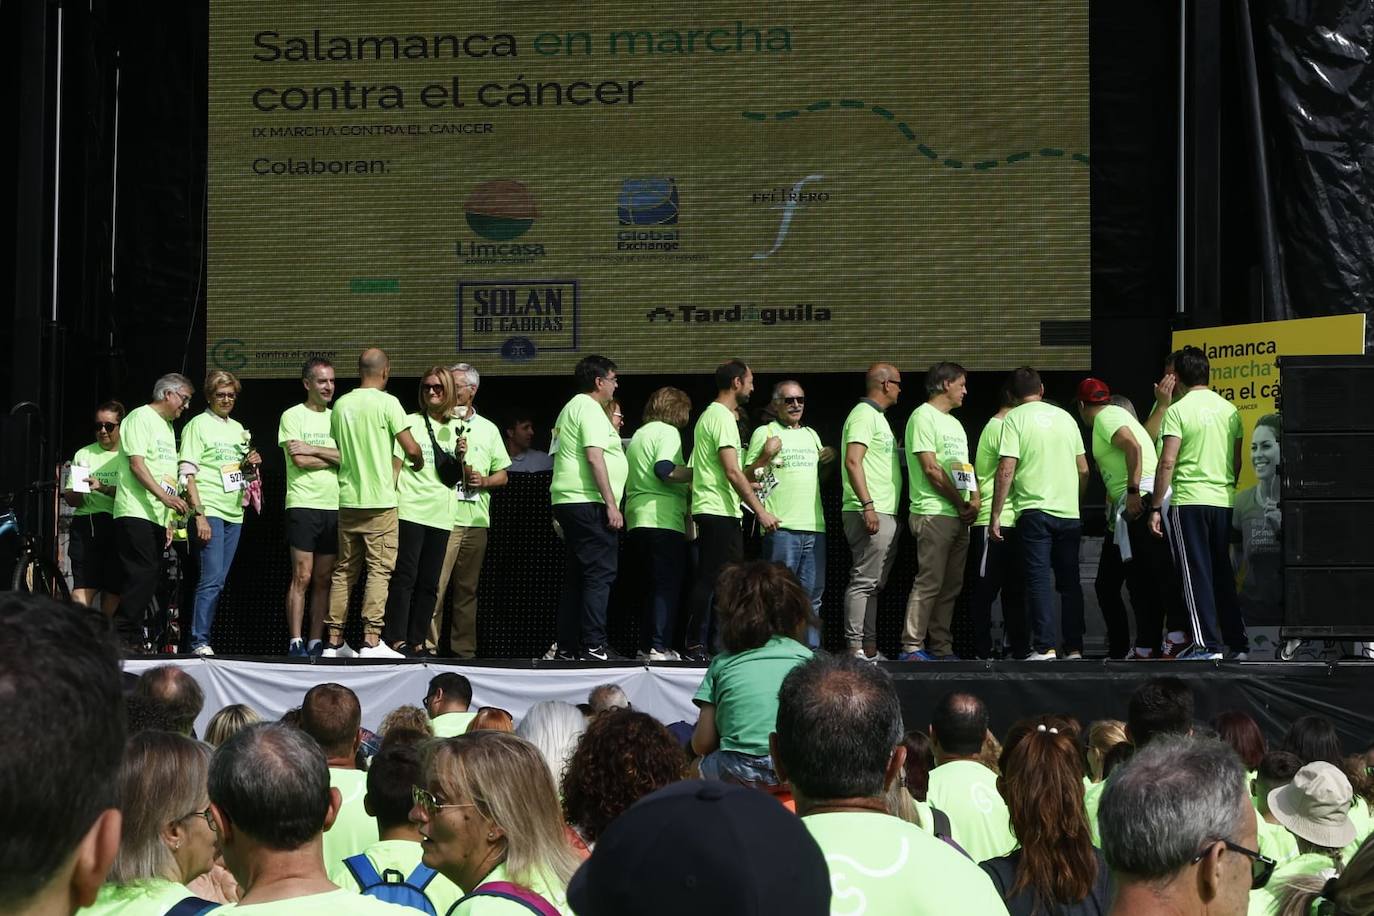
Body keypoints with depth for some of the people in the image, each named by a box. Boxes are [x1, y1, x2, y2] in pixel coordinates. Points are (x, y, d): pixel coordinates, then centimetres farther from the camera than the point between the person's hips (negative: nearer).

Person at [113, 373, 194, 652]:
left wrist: (168, 520, 20)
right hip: (136, 513, -9)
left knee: (149, 578, 4)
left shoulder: (167, 426, 24)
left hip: (157, 516, 9)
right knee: (143, 575, -16)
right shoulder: (140, 417, -4)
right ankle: (121, 636, -15)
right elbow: (136, 464, -13)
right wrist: (164, 496, -22)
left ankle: (131, 639, 4)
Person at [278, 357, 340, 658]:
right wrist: (336, 459, -2)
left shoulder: (336, 418, 15)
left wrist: (313, 449, -9)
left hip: (334, 506, 5)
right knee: (302, 577, -7)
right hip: (304, 505, -5)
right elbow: (300, 460, -12)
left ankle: (316, 641, 9)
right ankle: (296, 642, -5)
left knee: (324, 580, 6)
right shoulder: (293, 416, 1)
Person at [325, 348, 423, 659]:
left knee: (344, 569, 10)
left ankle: (334, 640, 9)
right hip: (380, 500, -5)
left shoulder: (341, 405, 8)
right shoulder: (387, 402, -8)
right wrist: (419, 463, 10)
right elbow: (411, 449, -11)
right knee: (379, 569, -5)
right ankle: (371, 641, -12)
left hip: (347, 498, 5)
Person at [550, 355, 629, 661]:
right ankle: (593, 645, -16)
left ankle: (567, 646, 11)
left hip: (566, 501, 11)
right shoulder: (590, 408, -9)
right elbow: (594, 457, -17)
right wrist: (611, 505, -19)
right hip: (588, 502, -11)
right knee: (600, 573, -12)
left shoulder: (571, 408, 22)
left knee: (576, 576, 11)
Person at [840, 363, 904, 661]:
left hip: (885, 515, 10)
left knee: (873, 585, 10)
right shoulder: (864, 414, -9)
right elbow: (853, 462, -19)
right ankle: (855, 647, -13)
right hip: (870, 513, -10)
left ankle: (869, 647, 13)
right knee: (863, 582, -12)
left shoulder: (878, 416, 23)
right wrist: (867, 505, -24)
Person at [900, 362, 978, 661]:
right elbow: (931, 469, -13)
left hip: (959, 516, 9)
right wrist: (961, 502, -10)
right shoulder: (924, 417, -6)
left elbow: (966, 467, 21)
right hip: (934, 513, -9)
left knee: (951, 586, 8)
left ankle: (940, 647, 12)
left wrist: (975, 499, 2)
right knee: (929, 582, -13)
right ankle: (912, 647, -12)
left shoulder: (954, 423, 23)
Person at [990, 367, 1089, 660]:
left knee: (1038, 579, -6)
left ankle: (1045, 647, -14)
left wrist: (995, 515, -6)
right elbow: (1084, 469, 15)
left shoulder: (1015, 419, -2)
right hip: (1069, 513, 4)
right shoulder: (1065, 417, 13)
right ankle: (1074, 648, 9)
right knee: (1069, 581, 9)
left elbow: (1006, 470, -9)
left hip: (1034, 510, -4)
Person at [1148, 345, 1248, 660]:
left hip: (1189, 501, -5)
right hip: (1224, 500, 5)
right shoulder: (1229, 410, 9)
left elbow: (1167, 463, -12)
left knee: (1196, 574, -2)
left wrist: (1155, 508, -7)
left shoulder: (1178, 410, -7)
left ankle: (1207, 644, -7)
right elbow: (1238, 463, 13)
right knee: (1224, 574, 13)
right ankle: (1238, 643, 14)